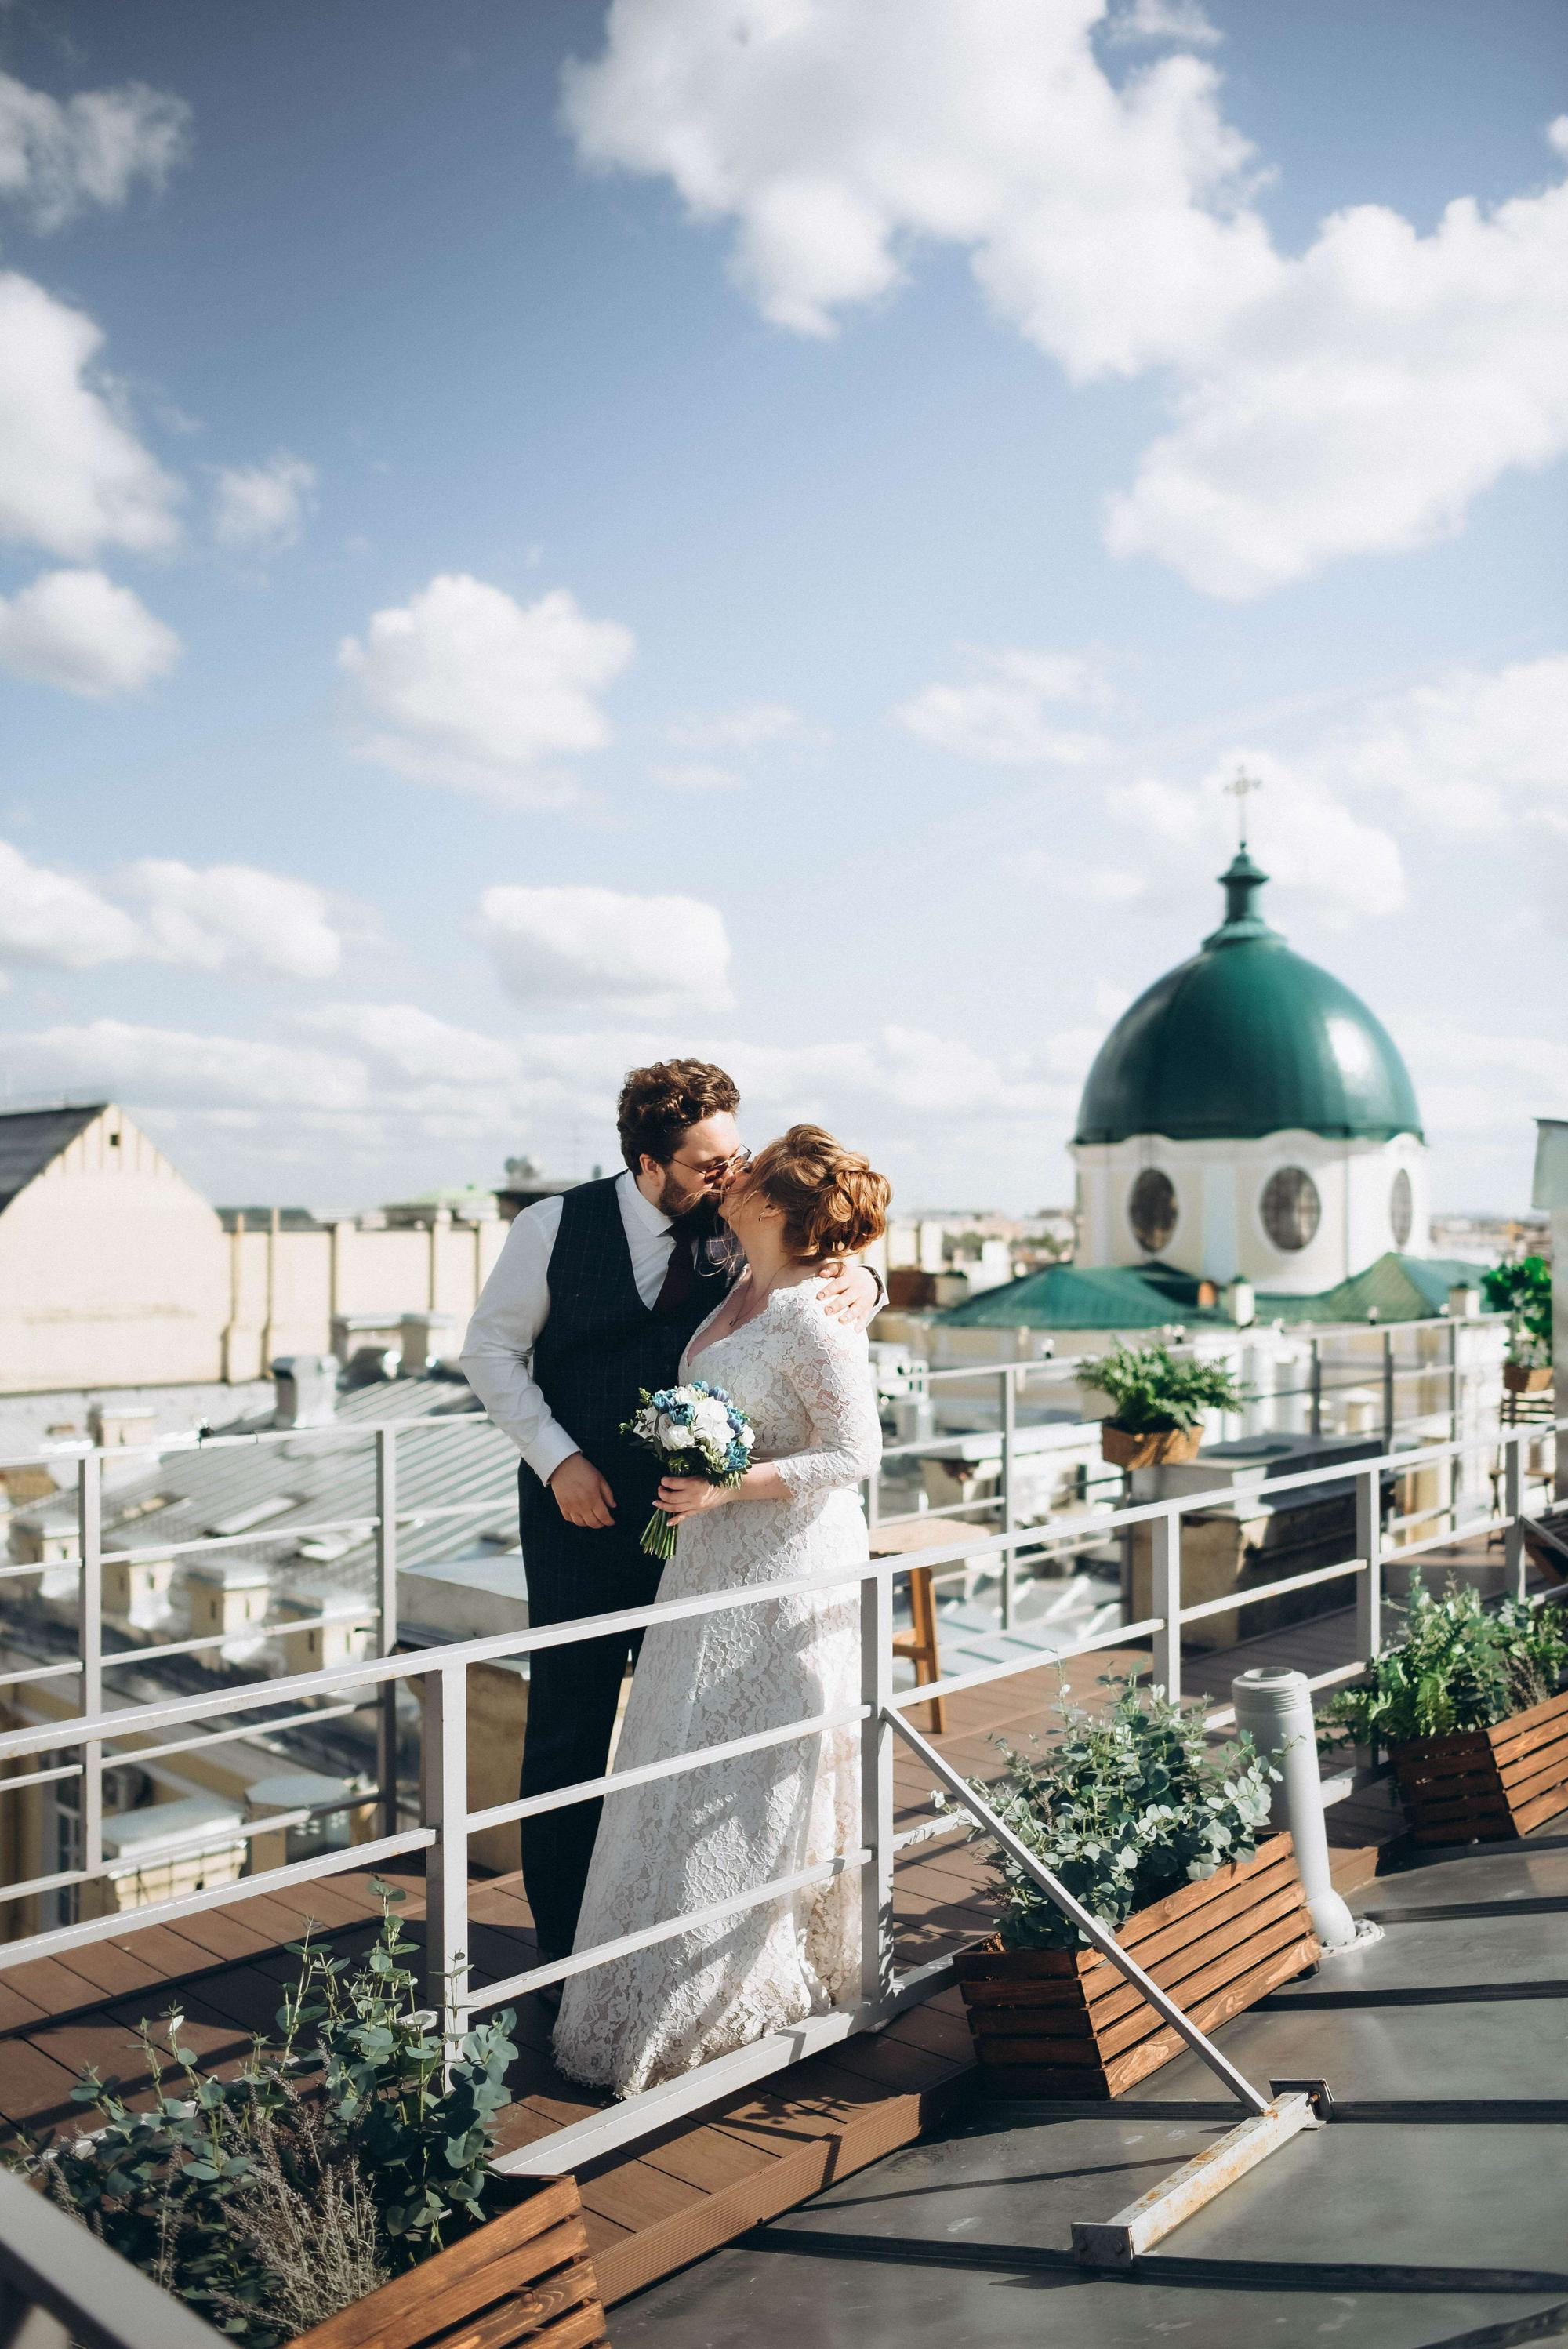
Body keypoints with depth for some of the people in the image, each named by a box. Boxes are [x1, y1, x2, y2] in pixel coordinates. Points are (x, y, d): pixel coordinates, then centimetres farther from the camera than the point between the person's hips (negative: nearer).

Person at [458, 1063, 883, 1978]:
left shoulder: (737, 1238, -6)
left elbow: (827, 1258, 0)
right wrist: (558, 1458, -13)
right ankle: (563, 1942, 26)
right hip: (581, 1513, -2)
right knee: (569, 1731, 8)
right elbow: (492, 1349, -3)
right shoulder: (558, 1226, -9)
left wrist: (859, 1279, -25)